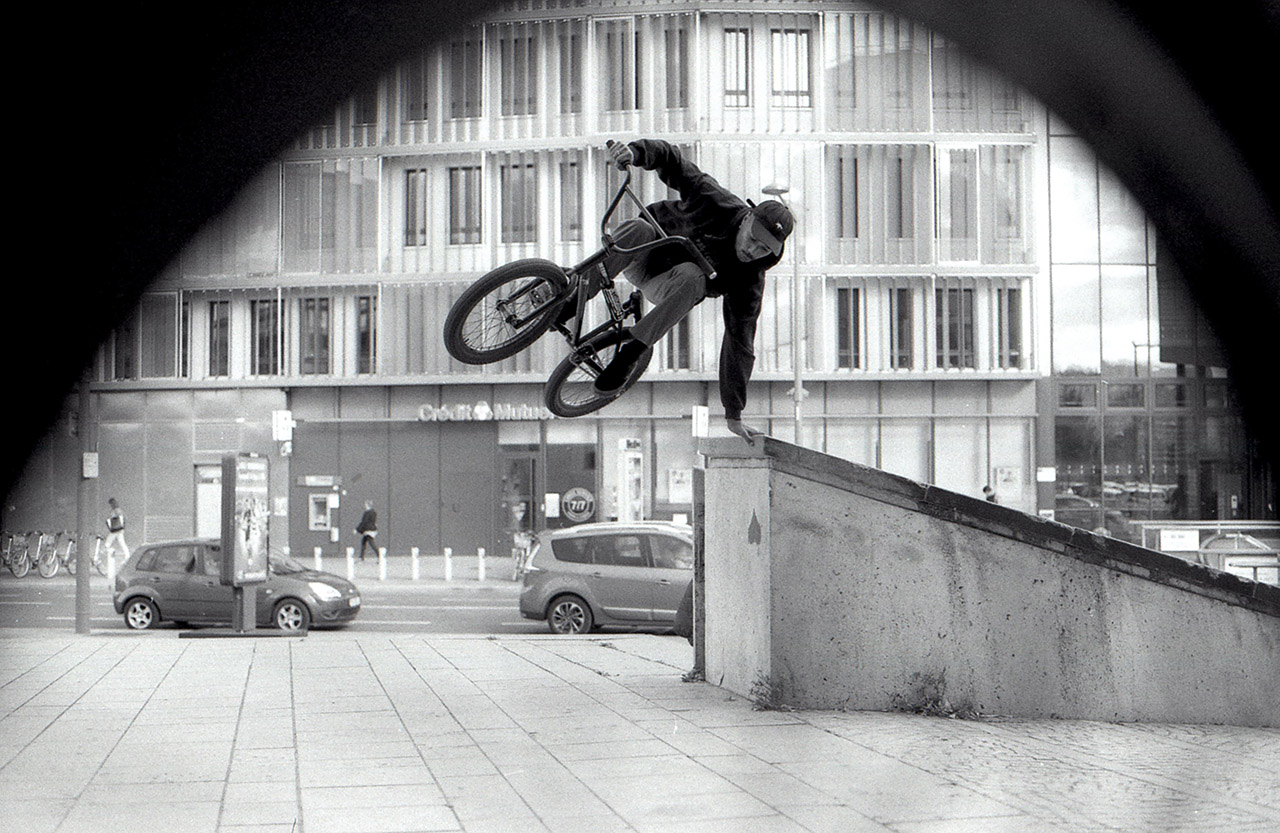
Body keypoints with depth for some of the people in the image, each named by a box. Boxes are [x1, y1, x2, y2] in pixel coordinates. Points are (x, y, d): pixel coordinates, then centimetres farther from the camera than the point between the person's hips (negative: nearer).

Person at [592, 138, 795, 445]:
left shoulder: (750, 280, -20)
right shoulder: (717, 202, -23)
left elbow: (739, 342, -17)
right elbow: (670, 159, -19)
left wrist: (734, 416, -20)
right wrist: (635, 151, -43)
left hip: (661, 285, 1)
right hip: (641, 257, 0)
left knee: (691, 278, -38)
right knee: (638, 228, -37)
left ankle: (631, 351, -35)